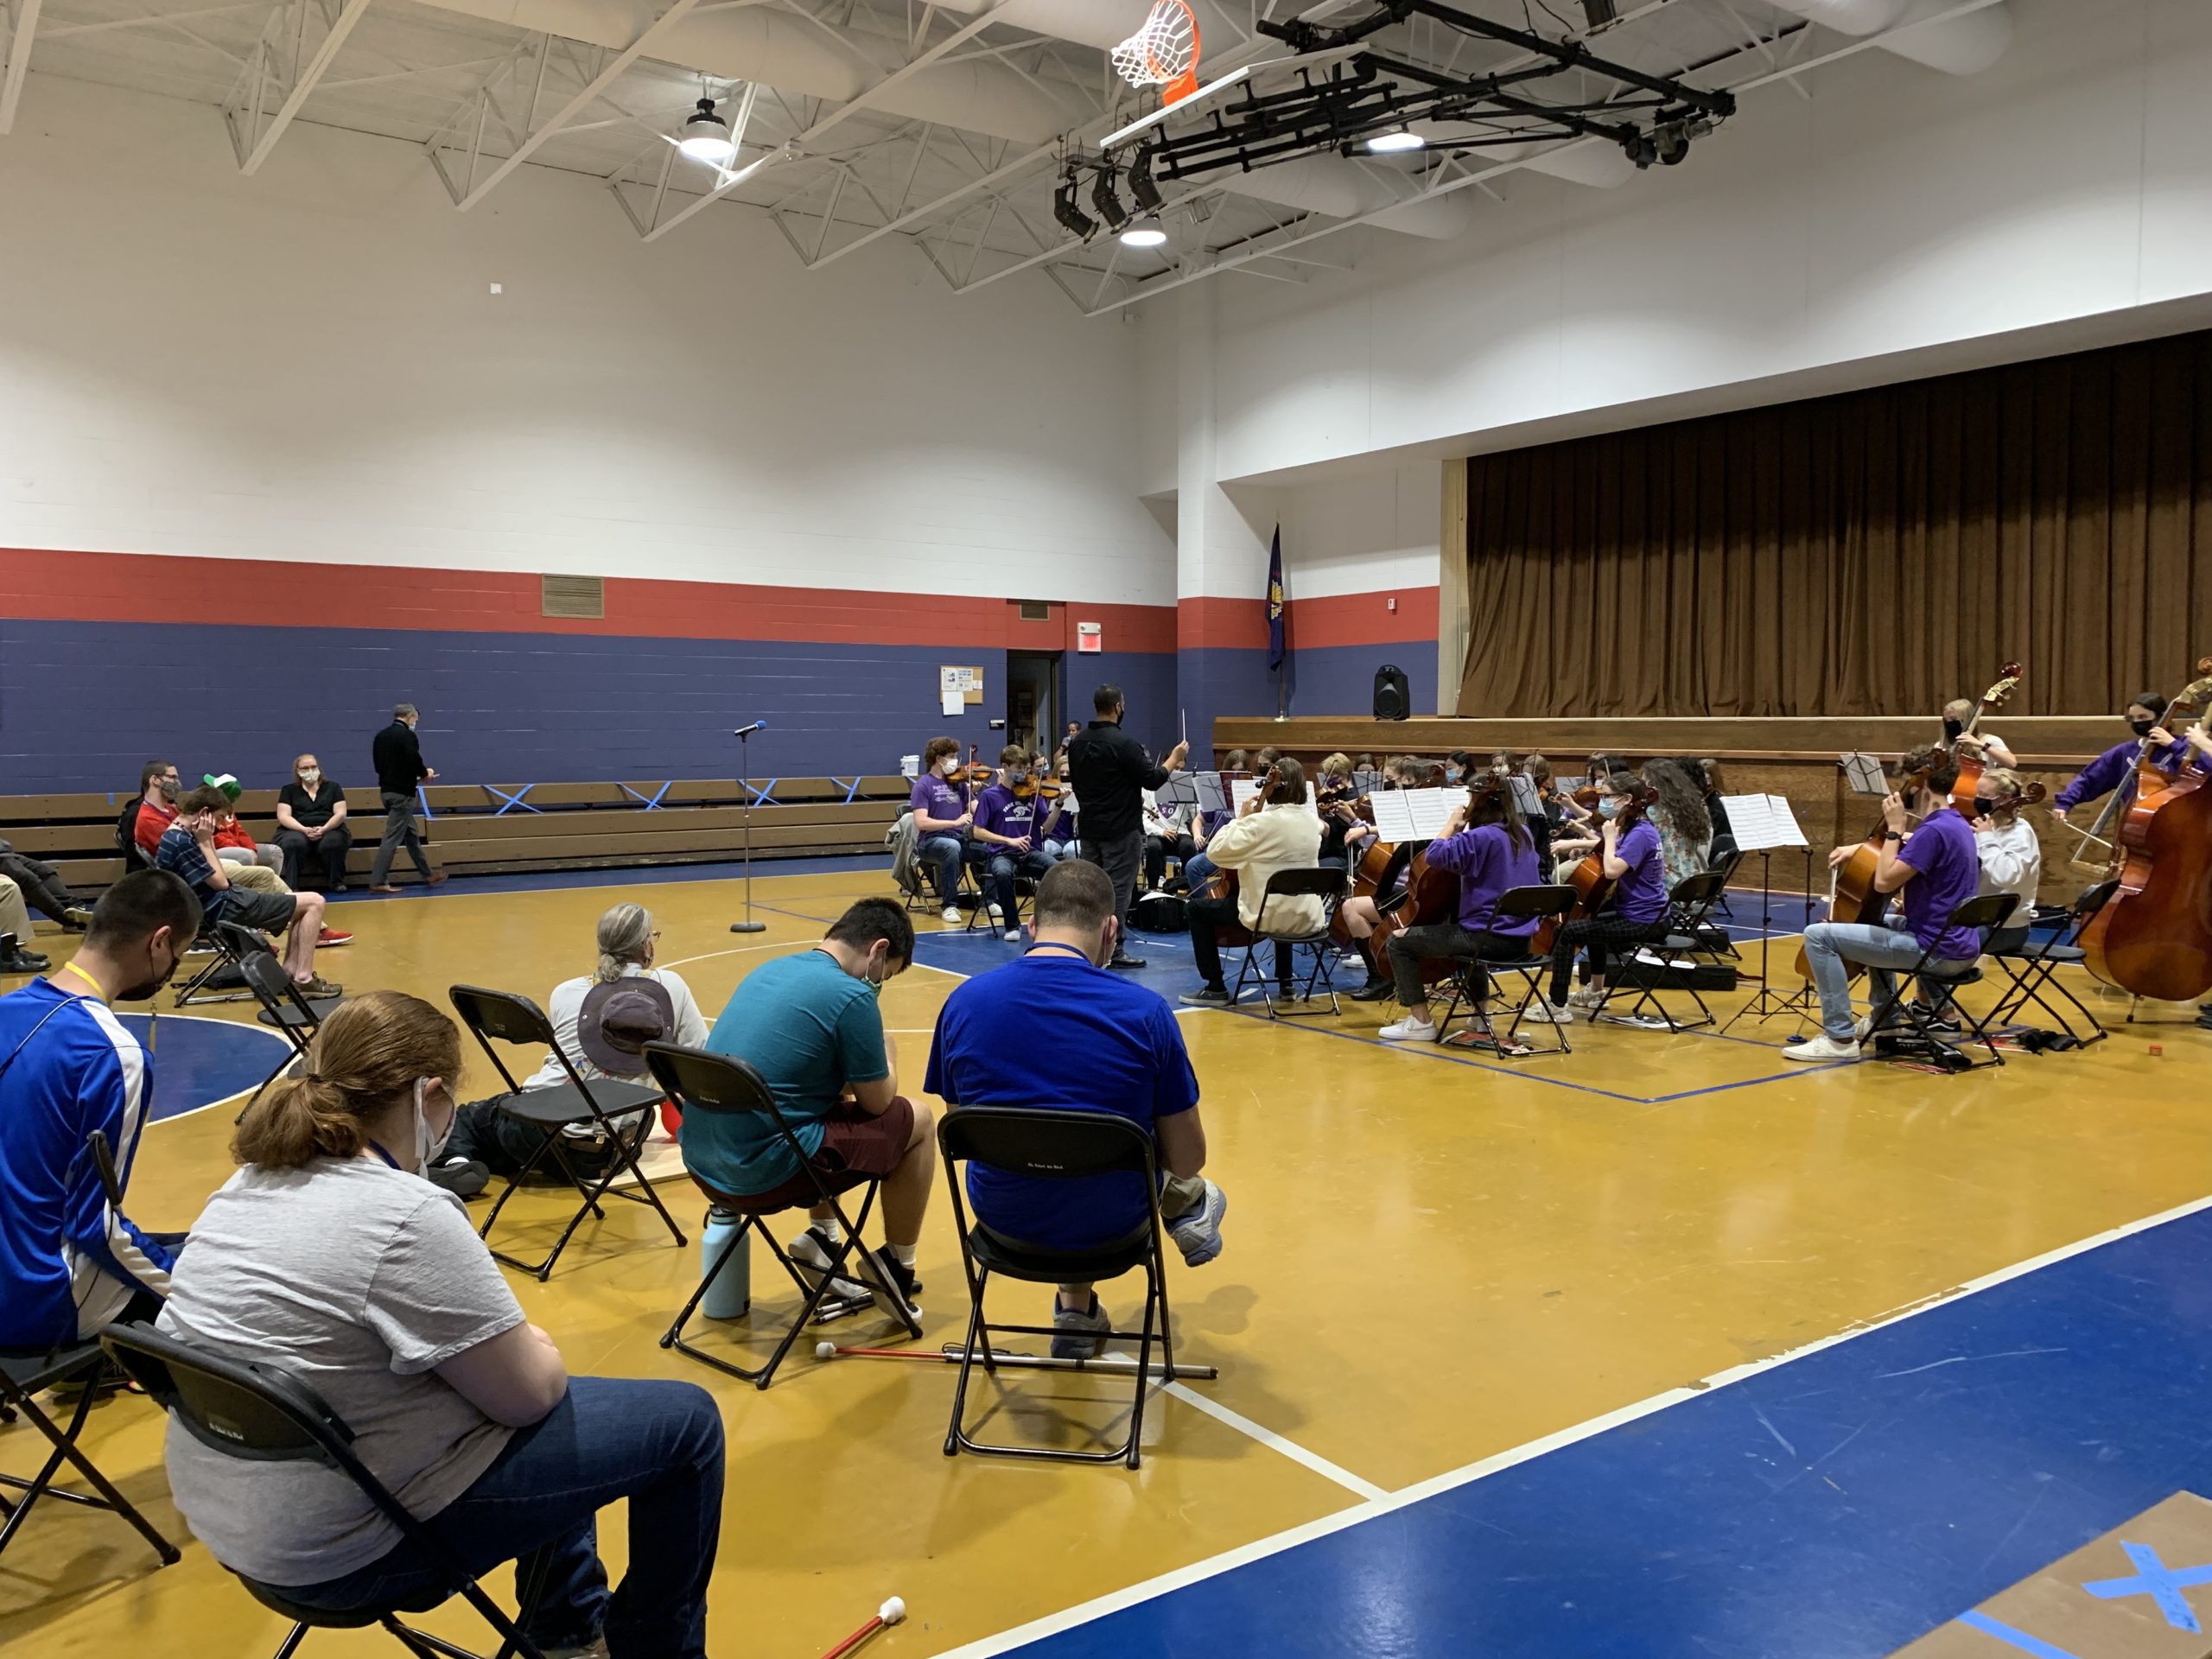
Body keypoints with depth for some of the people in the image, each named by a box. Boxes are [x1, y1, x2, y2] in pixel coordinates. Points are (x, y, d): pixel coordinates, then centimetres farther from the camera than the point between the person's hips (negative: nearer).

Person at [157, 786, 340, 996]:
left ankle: (290, 971, 11)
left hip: (220, 904, 11)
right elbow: (220, 882, -16)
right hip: (224, 908, -11)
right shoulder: (182, 842, -21)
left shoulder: (174, 837, 12)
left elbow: (217, 878, 14)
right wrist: (205, 842, -13)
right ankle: (304, 979, -13)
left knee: (304, 905, 19)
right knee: (314, 902, -11)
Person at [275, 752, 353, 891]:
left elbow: (340, 814, 7)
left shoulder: (332, 788, 19)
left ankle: (335, 882, -16)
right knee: (294, 842, -37)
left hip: (328, 829, 0)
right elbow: (283, 817, 4)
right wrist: (305, 830, -14)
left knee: (333, 843, -36)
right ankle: (291, 885, -32)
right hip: (298, 830, 0)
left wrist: (324, 829, -13)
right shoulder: (289, 790, 17)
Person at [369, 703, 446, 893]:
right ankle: (378, 882, -7)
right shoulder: (408, 736, -13)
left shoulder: (381, 736, 11)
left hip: (386, 790, 9)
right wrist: (426, 773, 1)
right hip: (402, 792, -9)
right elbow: (415, 762, -21)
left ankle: (427, 874, 26)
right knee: (392, 837, -6)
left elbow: (379, 764, 13)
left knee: (411, 834, 17)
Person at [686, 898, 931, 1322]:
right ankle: (897, 1268, 20)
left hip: (701, 1160, 9)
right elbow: (877, 1101, -1)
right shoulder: (851, 997, -13)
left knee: (833, 1105, 30)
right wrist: (886, 1052, 16)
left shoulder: (768, 970, 12)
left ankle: (822, 1237, 24)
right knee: (917, 1122, 9)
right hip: (762, 1171, -8)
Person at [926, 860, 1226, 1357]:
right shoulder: (1146, 1011, -17)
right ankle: (1185, 1205, 49)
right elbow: (1188, 1160, -9)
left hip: (1003, 1218, 2)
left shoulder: (963, 1000, -10)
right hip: (1112, 1221, -2)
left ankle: (1076, 1308, 39)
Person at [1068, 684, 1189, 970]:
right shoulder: (1123, 743, -19)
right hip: (1122, 829, -7)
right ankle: (1114, 951, 0)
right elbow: (1153, 780, -17)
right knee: (1118, 888, -2)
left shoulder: (1077, 742, 5)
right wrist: (1175, 758, 0)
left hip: (1090, 826, 7)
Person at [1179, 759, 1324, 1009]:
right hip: (1307, 917, 7)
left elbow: (1215, 851, -18)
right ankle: (1285, 982, 39)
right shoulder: (1312, 820, 3)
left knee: (1198, 908, 10)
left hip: (1269, 915, -7)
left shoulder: (1264, 822, -20)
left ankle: (1215, 988, 9)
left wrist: (1242, 819, -8)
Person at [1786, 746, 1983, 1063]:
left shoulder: (1934, 830, -20)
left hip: (1937, 950, -10)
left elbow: (1883, 882, -22)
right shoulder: (1957, 824, 12)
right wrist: (1860, 848, 13)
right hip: (1957, 945, 10)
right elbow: (1910, 858, 28)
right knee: (1878, 924, 38)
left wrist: (1895, 828, -14)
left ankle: (1840, 1038, -12)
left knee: (1818, 935, -14)